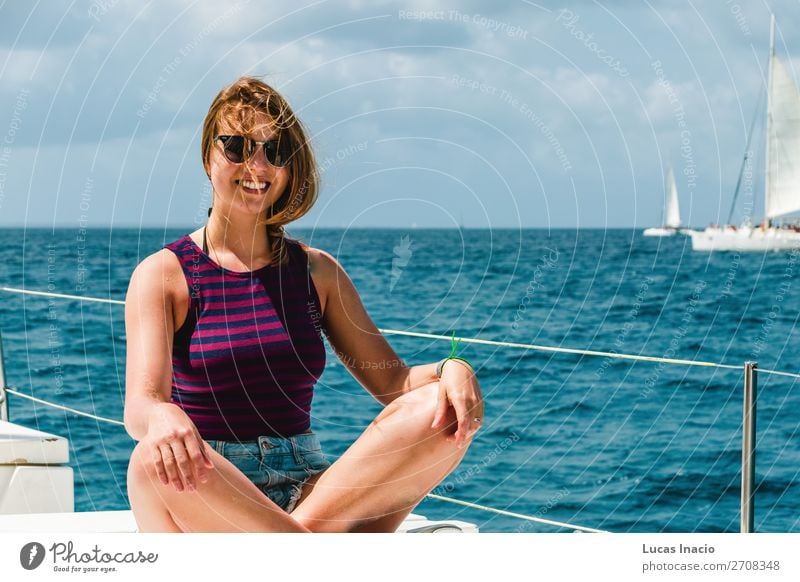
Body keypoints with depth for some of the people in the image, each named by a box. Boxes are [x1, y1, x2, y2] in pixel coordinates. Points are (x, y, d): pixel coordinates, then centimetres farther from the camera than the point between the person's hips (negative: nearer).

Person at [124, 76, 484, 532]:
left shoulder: (318, 271, 14)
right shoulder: (165, 274, 2)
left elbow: (394, 382, 10)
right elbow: (140, 403, -13)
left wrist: (450, 369, -14)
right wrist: (161, 418, -39)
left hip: (307, 490, 4)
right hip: (208, 493, -3)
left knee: (444, 412, -20)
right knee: (156, 459, -40)